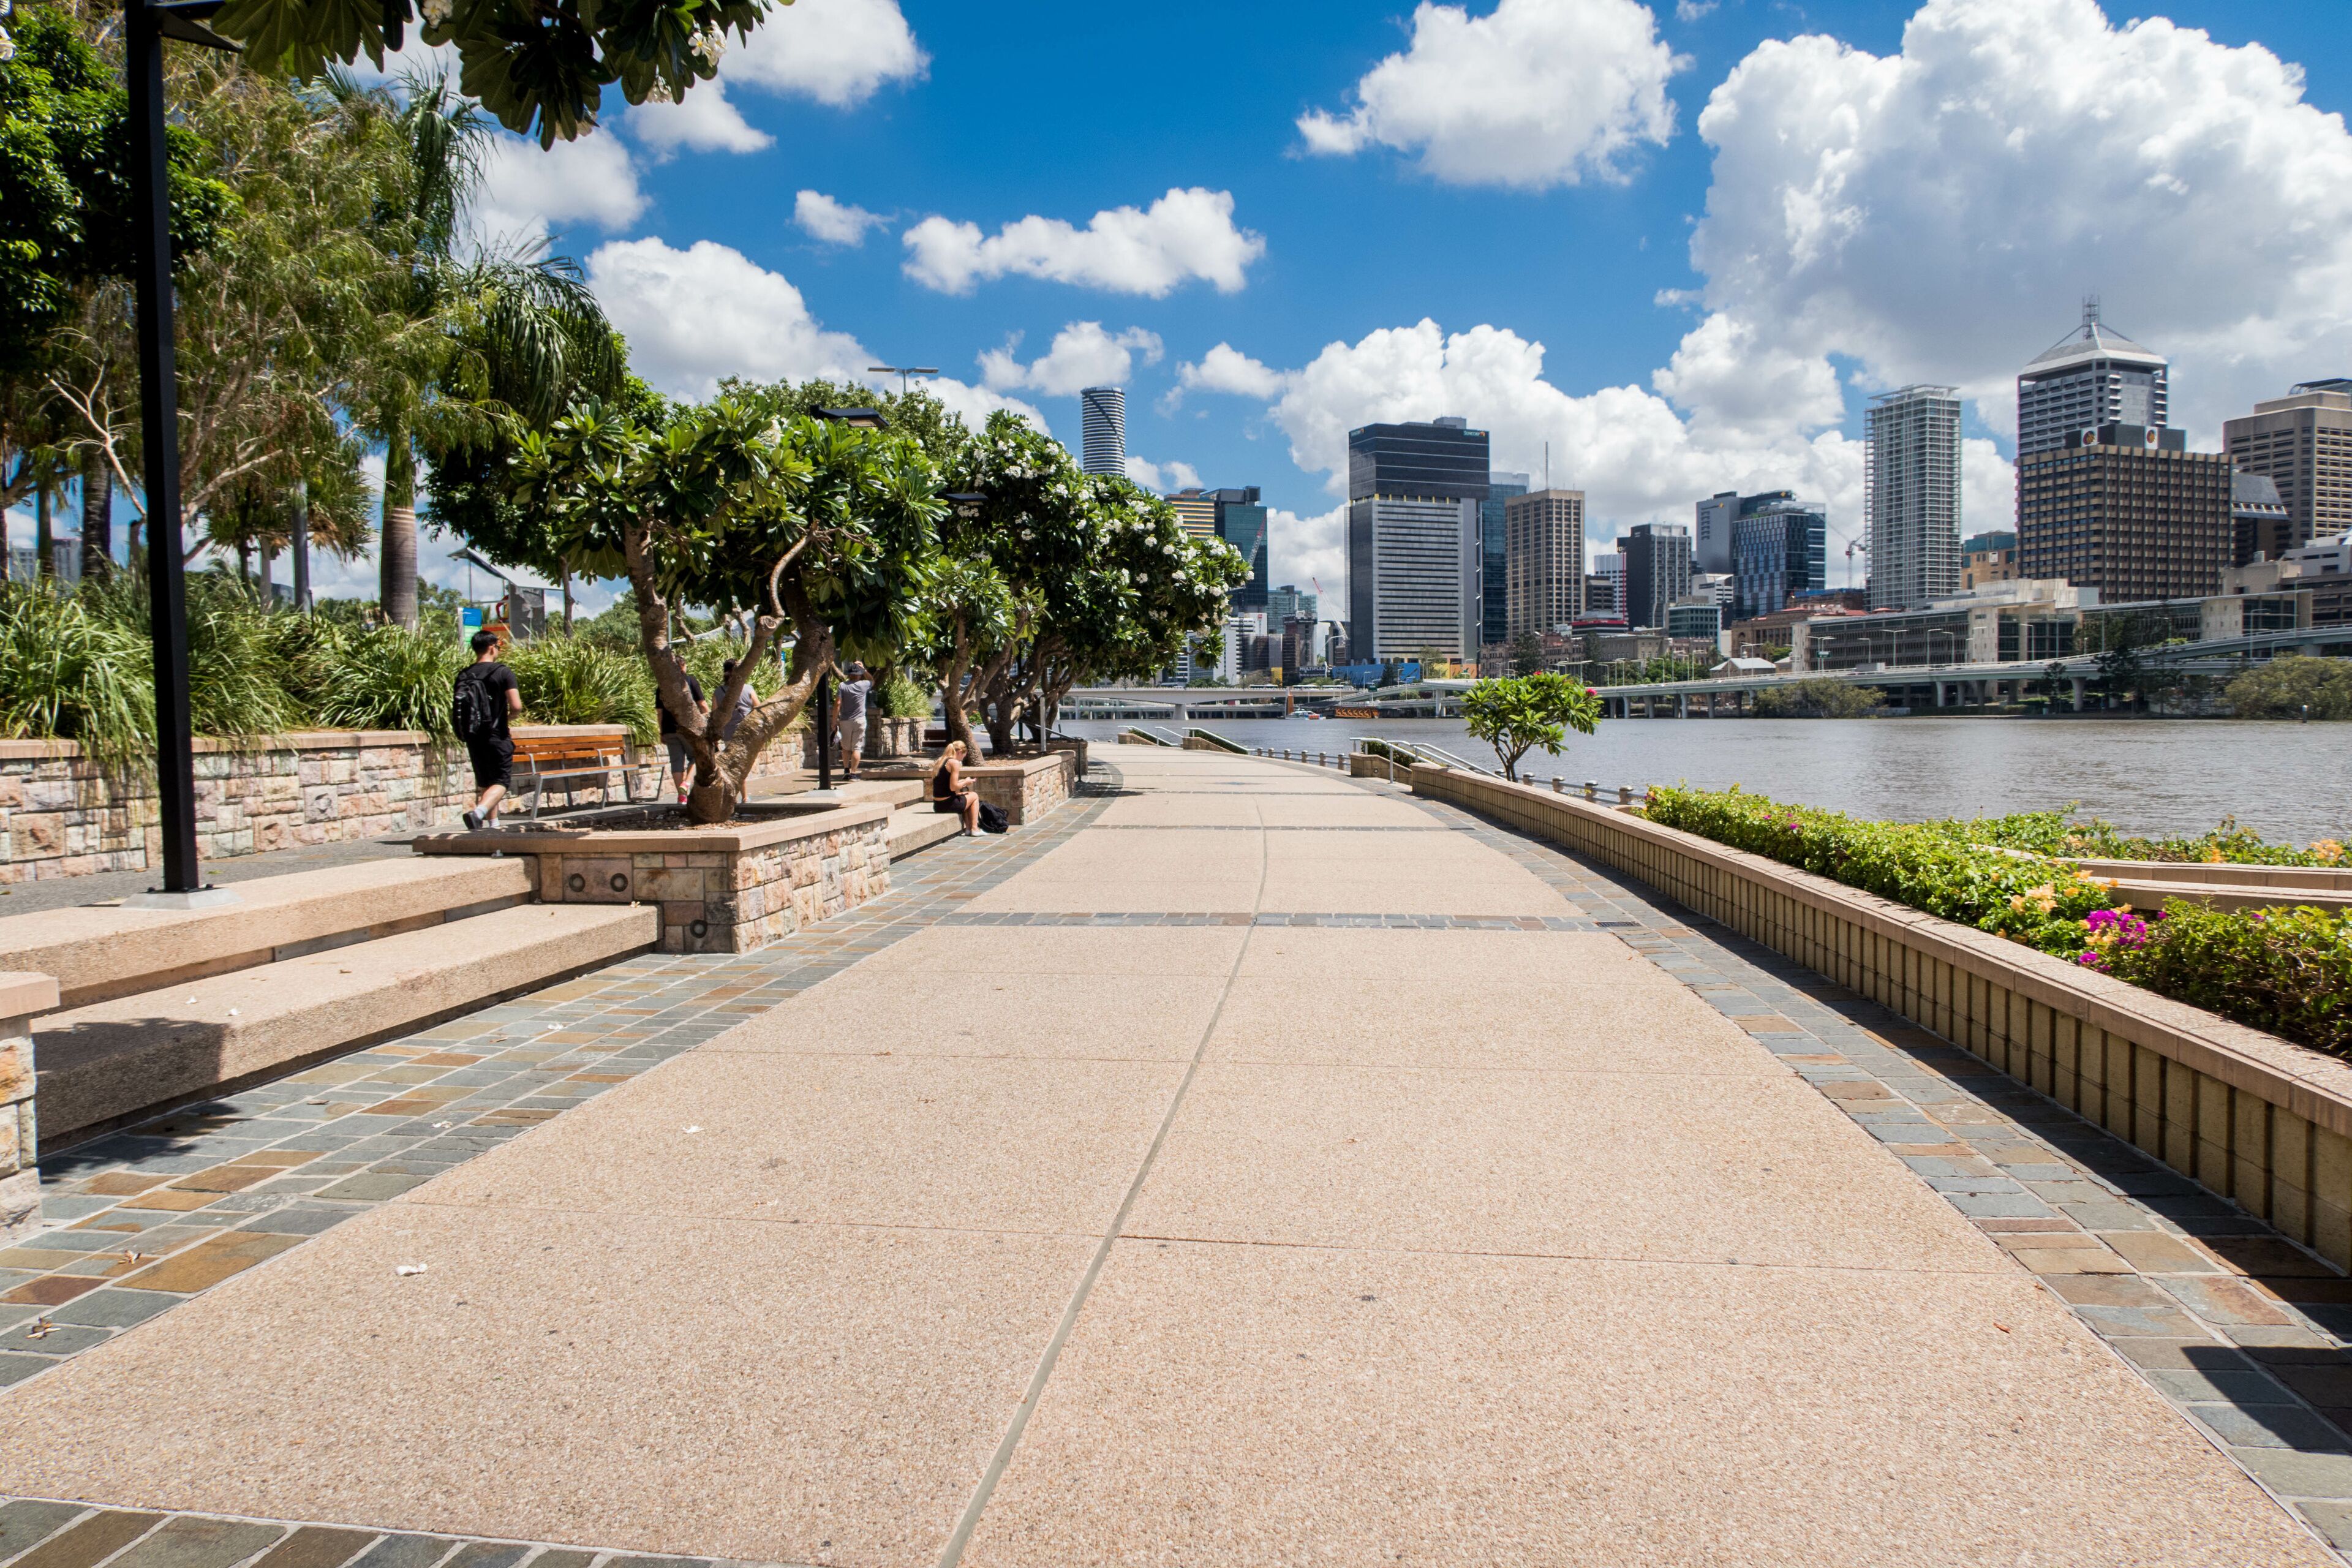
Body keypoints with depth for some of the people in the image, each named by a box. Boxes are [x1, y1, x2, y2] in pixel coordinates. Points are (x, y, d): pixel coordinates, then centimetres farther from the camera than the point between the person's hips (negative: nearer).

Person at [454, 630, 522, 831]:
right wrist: (507, 716, 5)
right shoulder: (502, 673, -10)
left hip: (473, 737, 5)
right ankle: (478, 813, -22)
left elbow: (457, 709, 7)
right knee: (501, 782, 1)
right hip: (496, 737, -5)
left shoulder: (464, 675, 5)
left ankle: (493, 824, 22)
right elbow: (516, 706, -17)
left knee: (484, 783, 17)